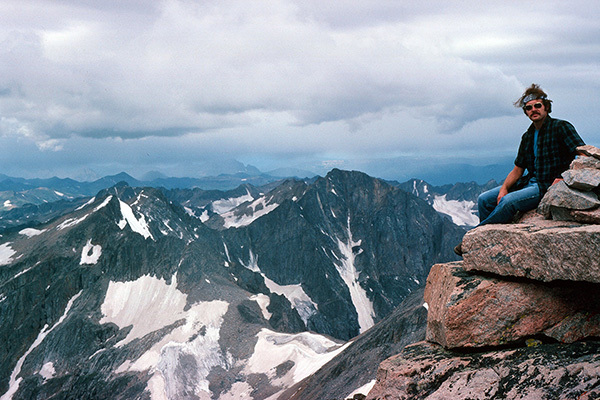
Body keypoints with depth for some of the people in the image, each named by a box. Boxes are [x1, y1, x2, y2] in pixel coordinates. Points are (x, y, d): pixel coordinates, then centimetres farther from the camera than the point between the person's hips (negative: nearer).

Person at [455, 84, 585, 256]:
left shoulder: (561, 127, -6)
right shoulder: (527, 136, 14)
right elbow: (518, 170, 14)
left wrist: (563, 178, -24)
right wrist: (504, 189, -4)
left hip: (549, 186, -8)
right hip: (529, 182, 8)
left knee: (508, 202, -29)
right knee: (484, 200, -3)